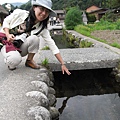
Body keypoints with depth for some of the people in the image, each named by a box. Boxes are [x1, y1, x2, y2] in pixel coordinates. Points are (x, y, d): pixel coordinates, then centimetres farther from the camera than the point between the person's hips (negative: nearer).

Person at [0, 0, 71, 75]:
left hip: (20, 48, 3)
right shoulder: (20, 13, -18)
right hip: (7, 43, -2)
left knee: (35, 38, -29)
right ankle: (9, 61, 2)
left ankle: (29, 60, -3)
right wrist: (8, 35, -22)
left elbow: (53, 46, -14)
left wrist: (63, 64, -17)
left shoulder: (42, 28, -13)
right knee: (15, 59, -36)